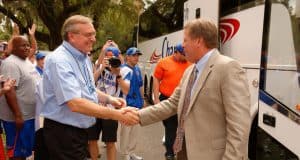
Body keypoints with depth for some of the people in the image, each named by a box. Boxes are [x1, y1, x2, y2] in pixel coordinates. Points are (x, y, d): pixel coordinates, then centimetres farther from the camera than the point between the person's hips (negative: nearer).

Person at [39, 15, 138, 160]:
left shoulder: (84, 58, 7)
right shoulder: (59, 61, -22)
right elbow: (75, 104, -31)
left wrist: (109, 99, -1)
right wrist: (116, 115, -30)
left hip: (80, 130, 9)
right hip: (63, 133, -9)